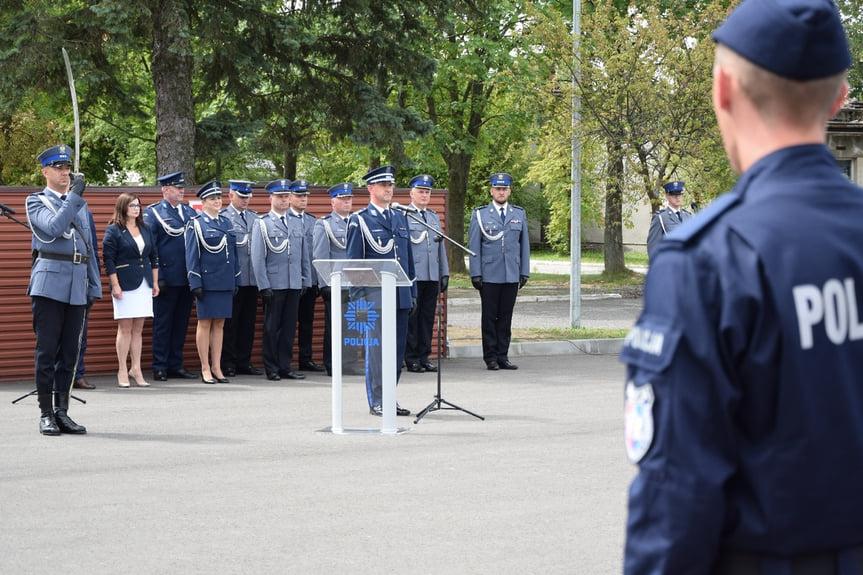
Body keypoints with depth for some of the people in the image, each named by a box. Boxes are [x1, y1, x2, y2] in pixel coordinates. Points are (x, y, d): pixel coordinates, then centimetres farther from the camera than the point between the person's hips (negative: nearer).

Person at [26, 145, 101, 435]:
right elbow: (54, 227, -18)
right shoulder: (36, 202, 2)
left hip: (77, 287, 5)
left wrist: (94, 287, 15)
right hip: (49, 284, -5)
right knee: (47, 351, -3)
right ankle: (46, 414, 2)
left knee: (69, 351, 6)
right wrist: (74, 196, -16)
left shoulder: (80, 204, 18)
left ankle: (62, 412, 12)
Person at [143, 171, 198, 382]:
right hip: (167, 279, -5)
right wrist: (157, 277, -12)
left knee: (181, 323, 10)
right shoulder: (153, 213, -3)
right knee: (162, 323, 1)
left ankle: (176, 365, 17)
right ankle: (160, 367, 7)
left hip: (187, 279, 5)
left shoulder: (189, 212, 13)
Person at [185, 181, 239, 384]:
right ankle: (205, 369, 4)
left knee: (219, 324, 8)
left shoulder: (227, 223, 14)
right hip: (207, 282, -5)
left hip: (225, 283, 5)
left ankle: (217, 368, 12)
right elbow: (192, 256, -6)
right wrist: (195, 283, -13)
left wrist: (235, 281, 12)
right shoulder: (196, 224, -3)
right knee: (205, 323, 0)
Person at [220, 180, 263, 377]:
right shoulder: (222, 218, -4)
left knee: (248, 322, 9)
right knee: (230, 322, 0)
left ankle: (244, 362, 16)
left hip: (252, 279, 6)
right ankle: (228, 363, 6)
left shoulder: (255, 218, 14)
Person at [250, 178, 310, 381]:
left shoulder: (297, 221, 13)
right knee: (271, 327, 1)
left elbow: (304, 254, 16)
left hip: (294, 284, 4)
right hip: (274, 284, -4)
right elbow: (258, 258, -5)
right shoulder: (262, 223, -1)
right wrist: (264, 286, -11)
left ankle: (285, 366, 13)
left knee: (289, 327, 7)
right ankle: (271, 369, 7)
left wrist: (306, 281, 9)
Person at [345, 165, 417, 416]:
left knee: (398, 348, 7)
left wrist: (412, 291, 15)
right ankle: (376, 402, 2)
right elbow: (353, 261, -3)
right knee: (376, 349, -3)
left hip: (401, 296, 6)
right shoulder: (359, 220, -1)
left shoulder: (401, 218, 16)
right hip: (375, 298, -6)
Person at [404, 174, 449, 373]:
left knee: (428, 318, 7)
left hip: (432, 277, 6)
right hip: (412, 276, -6)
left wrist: (444, 273, 15)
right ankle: (411, 359, 2)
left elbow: (440, 246, 21)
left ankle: (424, 357, 13)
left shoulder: (434, 217, 19)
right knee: (411, 318, -2)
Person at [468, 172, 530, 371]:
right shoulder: (480, 215, 4)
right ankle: (490, 357, 7)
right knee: (489, 317, 1)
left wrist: (525, 272, 7)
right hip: (489, 276, -2)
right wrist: (475, 273, -5)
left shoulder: (519, 214, 12)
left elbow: (524, 244, 13)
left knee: (506, 317, 5)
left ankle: (503, 356, 10)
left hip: (512, 276, 2)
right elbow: (474, 246, 2)